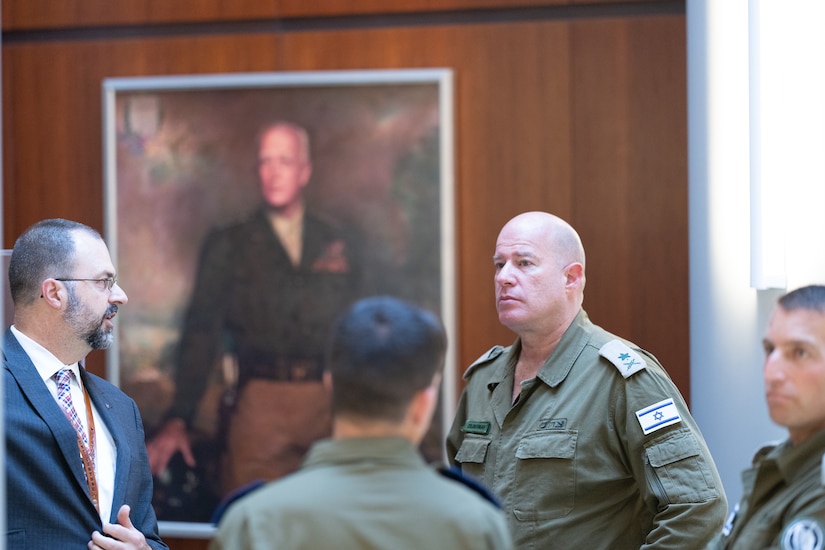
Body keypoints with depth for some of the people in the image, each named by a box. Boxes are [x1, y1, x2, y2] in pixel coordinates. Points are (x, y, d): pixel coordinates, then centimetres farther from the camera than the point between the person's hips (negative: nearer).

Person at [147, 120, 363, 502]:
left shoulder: (339, 245, 15)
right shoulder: (227, 246, 9)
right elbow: (201, 332, 3)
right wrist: (178, 420, -8)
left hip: (329, 403, 2)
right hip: (260, 399, -2)